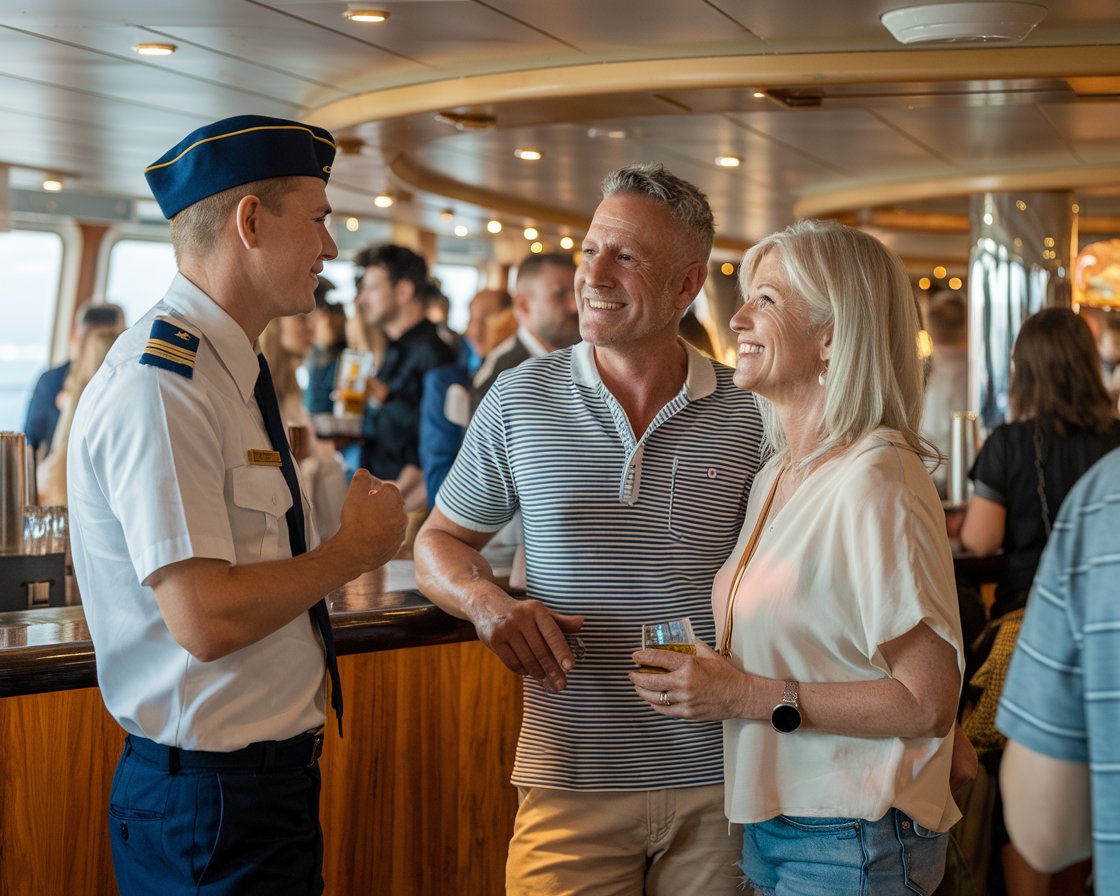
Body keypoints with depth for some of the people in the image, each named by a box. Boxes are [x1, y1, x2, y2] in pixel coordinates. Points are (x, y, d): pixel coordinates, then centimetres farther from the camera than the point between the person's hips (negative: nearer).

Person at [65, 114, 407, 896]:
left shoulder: (231, 374, 10)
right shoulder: (159, 389, -20)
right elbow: (206, 619, -26)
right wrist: (357, 546, -14)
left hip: (274, 774, 9)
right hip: (211, 800, -9)